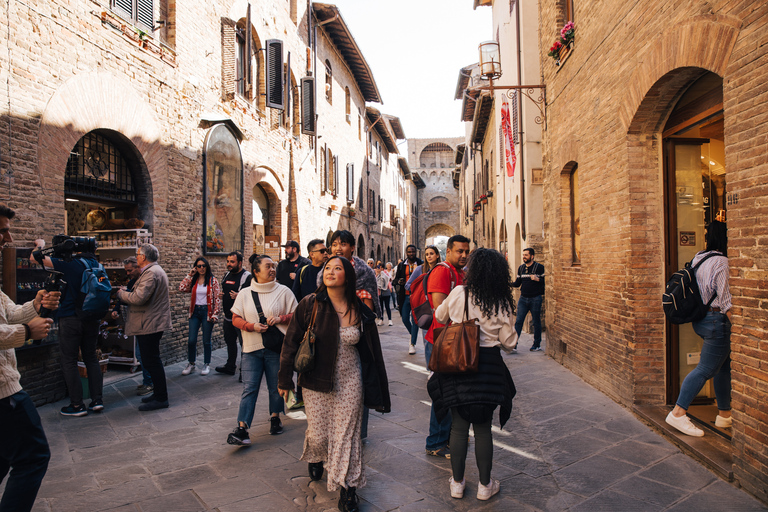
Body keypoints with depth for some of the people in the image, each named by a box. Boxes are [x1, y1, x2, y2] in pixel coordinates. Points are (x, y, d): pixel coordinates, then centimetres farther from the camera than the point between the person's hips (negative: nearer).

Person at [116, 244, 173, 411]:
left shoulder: (150, 272, -17)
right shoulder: (155, 270, 18)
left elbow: (139, 298, -25)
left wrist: (121, 293, -9)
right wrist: (127, 292, 11)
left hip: (149, 325, -11)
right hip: (153, 323, 11)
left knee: (151, 361, -5)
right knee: (152, 361, 17)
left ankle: (161, 399, 1)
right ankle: (159, 393, 26)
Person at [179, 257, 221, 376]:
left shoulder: (213, 281, -3)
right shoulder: (193, 281, 8)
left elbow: (217, 298, -5)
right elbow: (181, 288, -9)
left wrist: (215, 314, -11)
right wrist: (189, 275, -5)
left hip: (207, 312, -3)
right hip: (195, 311, 3)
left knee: (206, 341, 5)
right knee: (191, 340, 2)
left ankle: (206, 365, 19)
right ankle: (191, 364, 19)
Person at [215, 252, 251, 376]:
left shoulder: (247, 276, -14)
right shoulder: (227, 275, 13)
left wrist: (238, 296, -33)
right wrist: (219, 294, 7)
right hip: (228, 317, 9)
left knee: (244, 344, -2)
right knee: (230, 342, 19)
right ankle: (230, 367, 33)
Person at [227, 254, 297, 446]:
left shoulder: (283, 291, 2)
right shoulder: (245, 293, 6)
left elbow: (296, 315, 4)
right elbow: (236, 319, 7)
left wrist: (281, 318, -14)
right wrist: (252, 326, -11)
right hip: (252, 347, 1)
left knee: (276, 386, 10)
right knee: (249, 388, -4)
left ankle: (275, 417, 31)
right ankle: (242, 428, -4)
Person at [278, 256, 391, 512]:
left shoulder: (360, 311, -5)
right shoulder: (310, 305, -9)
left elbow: (372, 352, 3)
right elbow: (291, 342, -2)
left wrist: (379, 391, 6)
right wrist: (285, 379, 1)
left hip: (350, 381, 0)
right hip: (316, 382, 0)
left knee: (347, 434, 4)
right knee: (318, 433, 11)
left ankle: (347, 487, 22)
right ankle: (315, 458, 47)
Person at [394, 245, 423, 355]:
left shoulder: (421, 264, 1)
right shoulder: (401, 265, 9)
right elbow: (396, 278, 14)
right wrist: (398, 281, -9)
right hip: (405, 295, 3)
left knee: (415, 319, -3)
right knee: (405, 319, 6)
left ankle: (412, 344, 7)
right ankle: (413, 334, 36)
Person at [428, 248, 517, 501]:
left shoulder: (458, 293, -8)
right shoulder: (502, 303, -8)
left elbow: (440, 317, 11)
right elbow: (509, 342, -2)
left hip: (458, 364, 0)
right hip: (489, 367, 0)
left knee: (459, 426, 12)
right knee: (483, 428, 13)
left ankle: (457, 483, 25)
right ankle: (485, 485, 26)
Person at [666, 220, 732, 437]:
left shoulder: (698, 257, 10)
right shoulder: (720, 262, -17)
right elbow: (725, 300, -17)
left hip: (701, 318, 10)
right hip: (717, 320, -9)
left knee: (724, 364, 18)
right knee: (706, 368, -4)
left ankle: (724, 414, 27)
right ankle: (678, 413, -3)